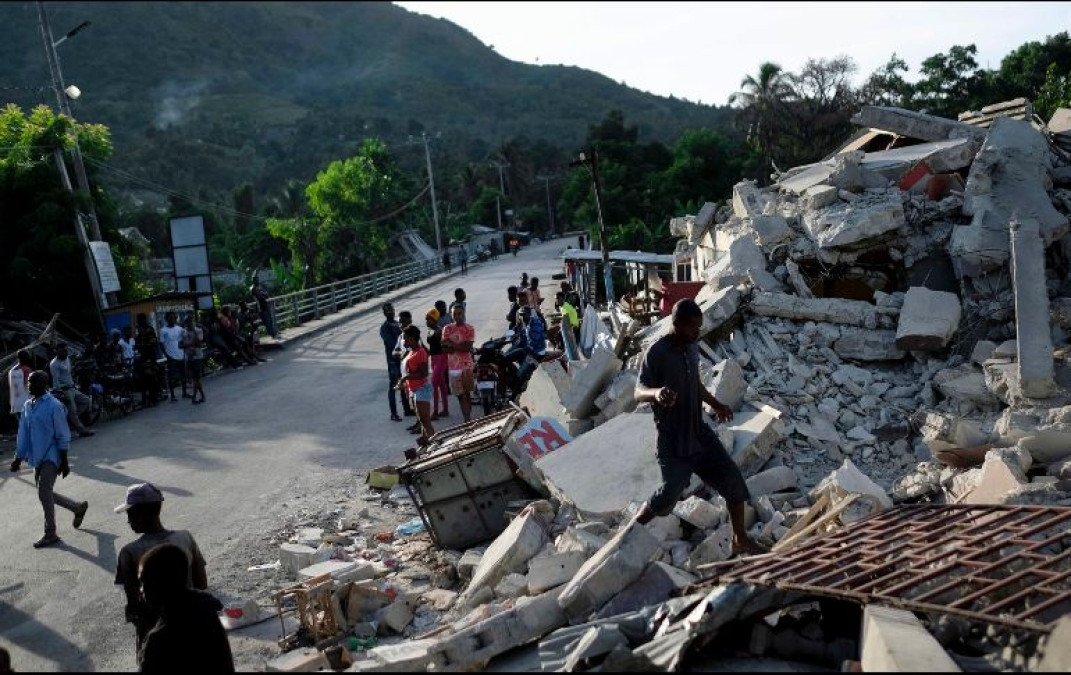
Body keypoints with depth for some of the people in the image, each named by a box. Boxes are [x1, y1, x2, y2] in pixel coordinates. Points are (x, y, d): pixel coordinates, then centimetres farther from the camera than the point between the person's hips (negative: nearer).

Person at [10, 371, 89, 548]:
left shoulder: (54, 406, -15)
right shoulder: (28, 405, 7)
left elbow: (63, 436, -13)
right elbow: (23, 434, 13)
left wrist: (64, 462, -13)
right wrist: (18, 459, 10)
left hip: (51, 457, -8)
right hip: (37, 457, 8)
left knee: (44, 494, -8)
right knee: (45, 493, 12)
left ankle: (50, 534, 5)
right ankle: (78, 508, 33)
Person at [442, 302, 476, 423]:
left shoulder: (469, 329, -3)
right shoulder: (447, 329, 4)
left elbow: (468, 347, -13)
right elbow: (445, 348, -3)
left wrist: (451, 344, -12)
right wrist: (460, 346, -15)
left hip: (467, 365, -2)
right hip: (453, 366, 2)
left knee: (467, 394, 5)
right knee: (460, 395, 2)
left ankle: (468, 419, 13)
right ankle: (467, 419, 4)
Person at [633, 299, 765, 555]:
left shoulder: (692, 348, 6)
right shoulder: (656, 353, -18)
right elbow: (639, 391, -25)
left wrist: (716, 404, 18)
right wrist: (656, 393, -46)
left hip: (699, 432, 7)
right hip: (673, 440, -7)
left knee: (732, 478, 4)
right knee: (670, 492, 1)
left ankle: (740, 540, 20)